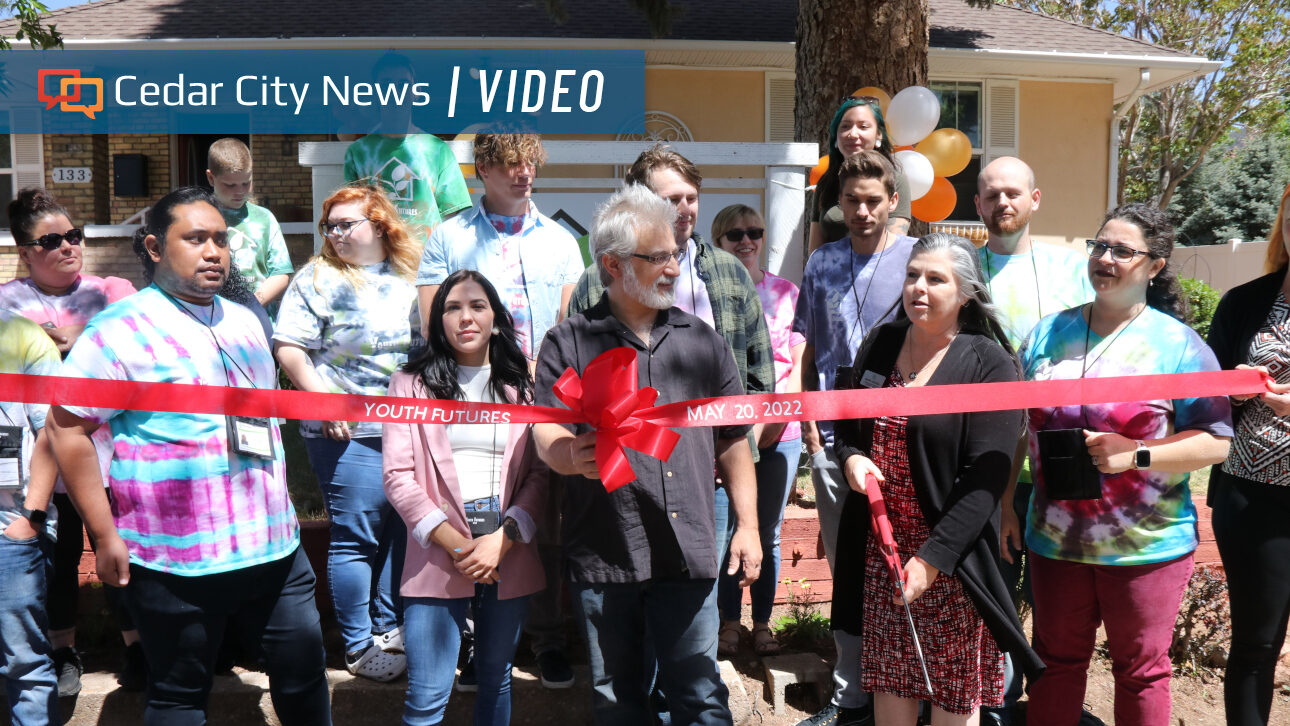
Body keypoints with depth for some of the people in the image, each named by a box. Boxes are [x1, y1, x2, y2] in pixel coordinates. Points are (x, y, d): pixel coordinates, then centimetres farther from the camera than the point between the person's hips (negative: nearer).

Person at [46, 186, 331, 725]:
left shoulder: (245, 323, 12)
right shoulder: (121, 330, -9)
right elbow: (66, 428, -11)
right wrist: (106, 536, -12)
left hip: (274, 551, 6)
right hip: (177, 567, -5)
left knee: (304, 672, 13)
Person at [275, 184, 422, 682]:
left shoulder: (408, 277, 11)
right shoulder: (318, 278, -2)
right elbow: (289, 347, -8)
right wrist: (324, 400, -16)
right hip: (347, 431, -5)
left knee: (403, 530, 11)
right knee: (356, 537, -1)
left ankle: (390, 628, 27)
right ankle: (359, 647, 13)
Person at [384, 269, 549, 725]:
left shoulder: (521, 387, 9)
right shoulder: (412, 384, 5)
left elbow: (540, 472, 3)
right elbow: (398, 476, -2)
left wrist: (503, 538, -11)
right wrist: (453, 543, -10)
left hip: (509, 555, 2)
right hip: (438, 556, -2)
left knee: (496, 679, 14)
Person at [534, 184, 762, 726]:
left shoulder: (702, 341, 12)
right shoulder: (569, 344, 2)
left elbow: (733, 439, 15)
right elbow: (545, 431, -7)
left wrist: (748, 525, 9)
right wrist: (569, 454, -31)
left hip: (687, 553, 2)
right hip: (603, 553, -1)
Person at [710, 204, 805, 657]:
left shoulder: (786, 292, 8)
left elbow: (800, 360, 7)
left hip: (778, 432, 1)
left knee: (768, 533, 7)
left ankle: (762, 623, 20)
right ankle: (729, 621, 19)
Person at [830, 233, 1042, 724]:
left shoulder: (989, 365, -10)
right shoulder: (881, 344, 7)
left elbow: (985, 477, -15)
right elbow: (846, 423, 18)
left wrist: (933, 557, -21)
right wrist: (851, 458, -5)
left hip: (950, 555, -4)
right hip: (881, 544, 5)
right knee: (888, 680, 13)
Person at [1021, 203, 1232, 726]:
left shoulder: (1178, 345, -7)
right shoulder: (1047, 334, 6)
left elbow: (1216, 442, -9)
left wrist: (1135, 453, -21)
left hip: (1145, 547, -3)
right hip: (1055, 541, 4)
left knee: (1141, 672, 12)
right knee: (1055, 663, 16)